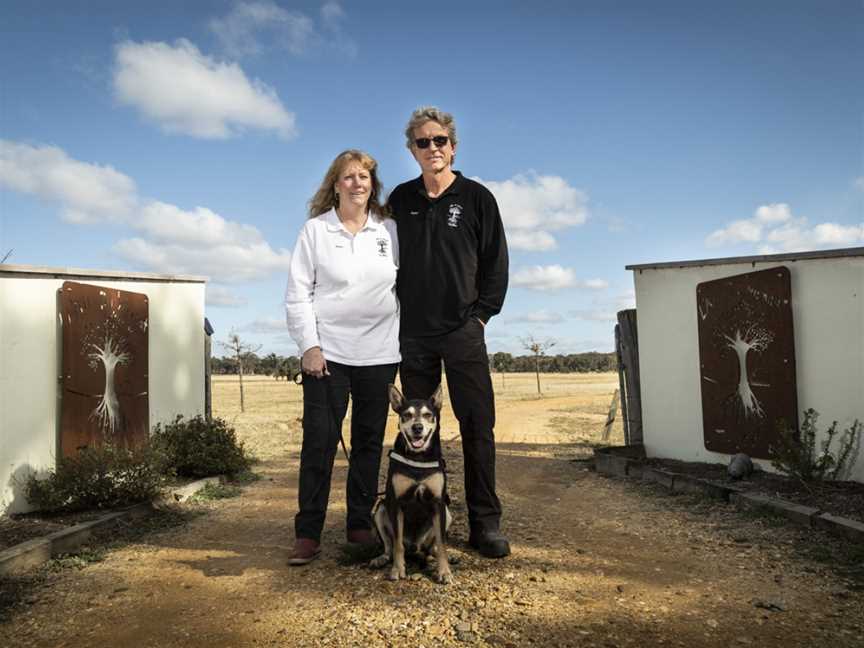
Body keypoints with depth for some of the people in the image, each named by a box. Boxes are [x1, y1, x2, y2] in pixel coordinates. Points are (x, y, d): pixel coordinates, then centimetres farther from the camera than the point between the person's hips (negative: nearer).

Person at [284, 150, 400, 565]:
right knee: (319, 440, -3)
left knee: (369, 441, 8)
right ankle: (308, 533, 7)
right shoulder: (316, 230, 2)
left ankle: (360, 524, 21)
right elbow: (297, 293, -1)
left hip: (379, 354, 3)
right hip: (327, 352, -2)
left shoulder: (390, 229, 8)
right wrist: (309, 345, -9)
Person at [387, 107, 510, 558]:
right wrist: (397, 313, 7)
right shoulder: (401, 199, 11)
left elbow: (496, 262, 4)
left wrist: (481, 314, -3)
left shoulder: (476, 197, 4)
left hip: (463, 333, -2)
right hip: (413, 334, 3)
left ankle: (485, 524, 6)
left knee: (477, 425, -3)